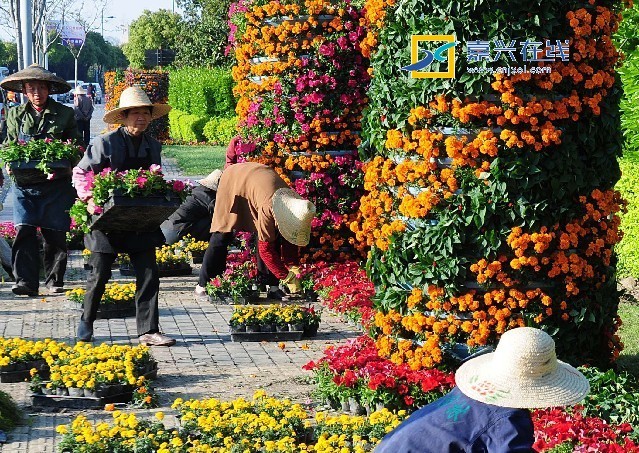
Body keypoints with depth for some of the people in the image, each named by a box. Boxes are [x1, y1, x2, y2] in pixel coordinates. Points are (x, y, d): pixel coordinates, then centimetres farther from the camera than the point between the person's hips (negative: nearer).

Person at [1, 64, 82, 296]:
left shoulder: (64, 114, 7)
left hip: (57, 184, -1)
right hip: (24, 183, 1)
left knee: (55, 233, 0)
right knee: (24, 231, -9)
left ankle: (54, 280, 12)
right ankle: (26, 281, -6)